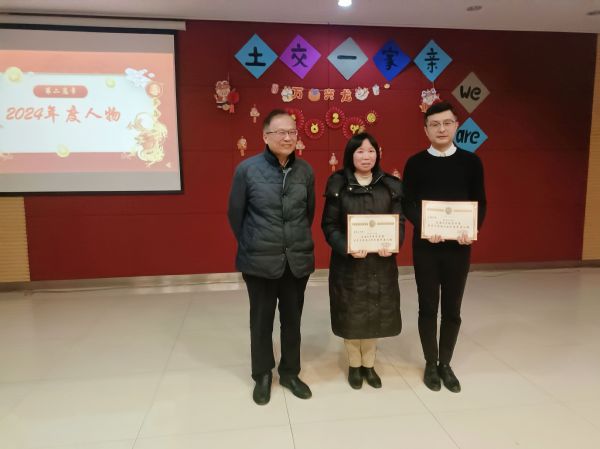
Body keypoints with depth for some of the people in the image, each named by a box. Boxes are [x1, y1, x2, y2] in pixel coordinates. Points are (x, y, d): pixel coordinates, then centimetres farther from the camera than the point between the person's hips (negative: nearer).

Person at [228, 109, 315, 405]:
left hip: (298, 260, 3)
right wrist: (251, 246, 8)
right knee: (261, 320, 12)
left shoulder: (305, 170, 0)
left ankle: (290, 372, 35)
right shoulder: (247, 169, -9)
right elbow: (235, 214, 0)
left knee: (292, 319, 15)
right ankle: (262, 375, 32)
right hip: (261, 261, -2)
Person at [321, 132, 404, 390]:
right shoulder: (338, 185, -3)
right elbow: (329, 225, -5)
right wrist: (346, 247, -21)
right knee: (351, 315, 8)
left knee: (375, 314, 11)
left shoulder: (390, 185, 5)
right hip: (348, 262, -2)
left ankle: (369, 364, 31)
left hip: (381, 262, 3)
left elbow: (399, 221, 4)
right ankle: (354, 365, 28)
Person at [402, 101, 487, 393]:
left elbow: (480, 203, 4)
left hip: (459, 245, 1)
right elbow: (407, 203, -3)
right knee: (428, 307, 9)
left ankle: (445, 364, 28)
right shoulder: (416, 163, 0)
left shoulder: (471, 162, 3)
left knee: (452, 308, 10)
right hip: (425, 245, -1)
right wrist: (424, 227, -20)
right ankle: (431, 364, 25)